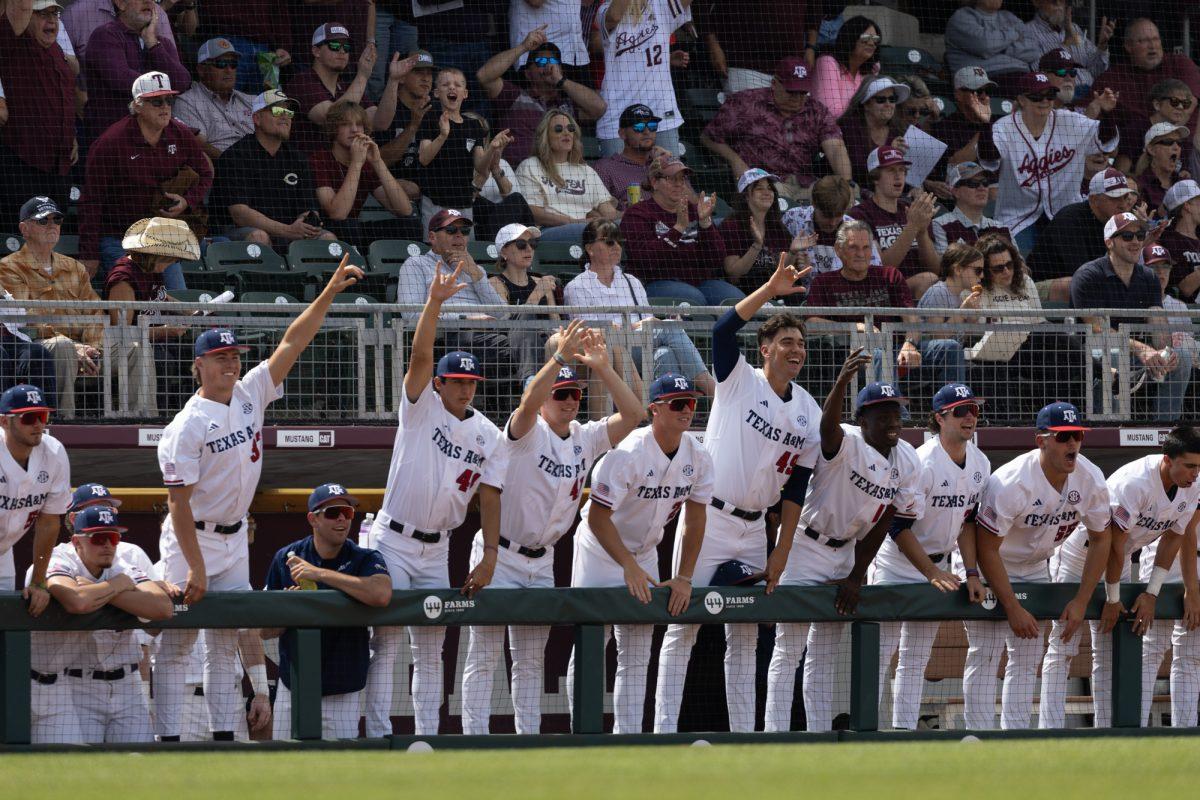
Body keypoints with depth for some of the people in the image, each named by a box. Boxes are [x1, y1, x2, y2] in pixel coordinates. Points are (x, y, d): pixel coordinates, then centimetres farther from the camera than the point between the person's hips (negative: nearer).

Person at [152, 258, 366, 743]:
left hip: (234, 540, 7)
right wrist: (196, 569, -23)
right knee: (177, 643, -6)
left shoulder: (251, 395, 2)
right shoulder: (187, 426, -17)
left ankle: (223, 734, 11)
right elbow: (179, 501, -19)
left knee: (226, 643, 8)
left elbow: (292, 343, 2)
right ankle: (167, 739, -5)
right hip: (190, 540, -7)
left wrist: (328, 294, -8)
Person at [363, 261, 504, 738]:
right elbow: (420, 355, -18)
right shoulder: (422, 407, -4)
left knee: (431, 648, 9)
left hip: (436, 550, 5)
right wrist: (435, 302, -31)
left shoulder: (487, 435, 6)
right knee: (386, 641, -8)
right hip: (392, 542, -5)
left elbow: (490, 494, 3)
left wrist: (490, 554, -6)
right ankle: (377, 735, -9)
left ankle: (427, 736, 13)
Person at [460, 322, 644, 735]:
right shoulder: (528, 433, -12)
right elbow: (528, 402, -35)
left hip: (540, 562, 6)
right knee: (484, 655, -5)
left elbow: (633, 414, -5)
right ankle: (474, 738, -6)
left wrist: (602, 368, -14)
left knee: (531, 660, 11)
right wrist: (560, 356, -43)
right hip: (498, 557, -6)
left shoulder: (585, 439, 5)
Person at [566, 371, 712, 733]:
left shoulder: (698, 458, -7)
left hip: (644, 553, 6)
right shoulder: (629, 455, -26)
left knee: (637, 655, 5)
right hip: (601, 551, -6)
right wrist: (629, 566, -32)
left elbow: (695, 517, -1)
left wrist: (684, 577, -7)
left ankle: (628, 735, 7)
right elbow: (597, 517, -26)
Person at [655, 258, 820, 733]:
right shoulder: (739, 380, -5)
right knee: (683, 627, -6)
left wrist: (781, 553, 3)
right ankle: (664, 731, -6)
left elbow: (797, 486, 8)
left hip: (753, 530, 5)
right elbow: (724, 329, -23)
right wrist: (771, 291, -32)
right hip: (707, 519, -5)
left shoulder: (809, 413, 8)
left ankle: (743, 735, 14)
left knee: (745, 637, 9)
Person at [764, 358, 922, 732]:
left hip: (845, 552, 7)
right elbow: (828, 424, -46)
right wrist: (842, 381, -66)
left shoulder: (906, 461, -3)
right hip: (803, 547, -7)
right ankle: (775, 737, -9)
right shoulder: (847, 444, -22)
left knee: (825, 655, 13)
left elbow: (882, 522, 1)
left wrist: (857, 576, -3)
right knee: (789, 651, -8)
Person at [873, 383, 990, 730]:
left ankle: (906, 728, 10)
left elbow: (968, 521, 8)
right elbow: (898, 527, -22)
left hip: (938, 567, 7)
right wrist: (934, 574, -26)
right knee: (880, 653, -10)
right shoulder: (922, 464, -21)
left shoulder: (980, 465, 1)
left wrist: (971, 573, -3)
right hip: (896, 567, -7)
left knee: (917, 660, 8)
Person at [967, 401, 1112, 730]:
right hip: (990, 568, -6)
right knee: (986, 653, -11)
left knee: (1028, 657, 6)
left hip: (1035, 569, 6)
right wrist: (1013, 608, -26)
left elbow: (1101, 539, -2)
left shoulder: (1090, 479, -15)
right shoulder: (1010, 483, -32)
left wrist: (1081, 601, -8)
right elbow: (986, 548, -26)